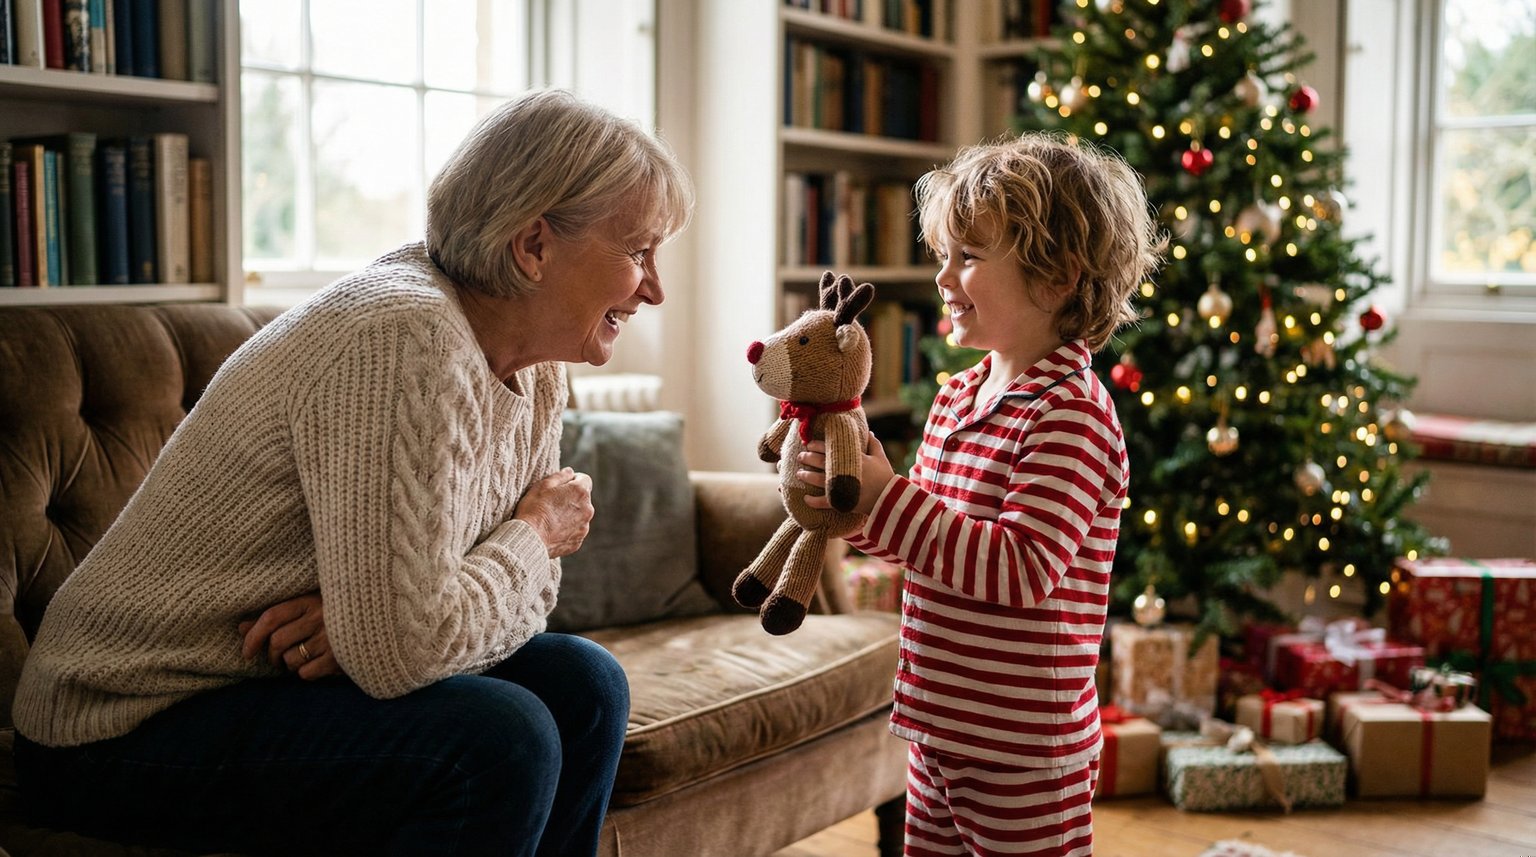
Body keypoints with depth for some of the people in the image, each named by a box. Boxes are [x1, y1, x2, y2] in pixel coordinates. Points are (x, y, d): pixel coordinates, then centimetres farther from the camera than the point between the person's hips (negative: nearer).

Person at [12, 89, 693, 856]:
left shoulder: (533, 369, 2)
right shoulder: (406, 339, -27)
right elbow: (400, 647, -30)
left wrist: (375, 619, -18)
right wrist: (536, 536, -13)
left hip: (289, 676, 8)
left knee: (582, 685, -3)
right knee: (497, 737, -25)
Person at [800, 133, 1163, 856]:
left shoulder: (1071, 415, -19)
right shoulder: (956, 396, 8)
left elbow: (1020, 568, -27)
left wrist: (887, 501, -28)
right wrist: (861, 503, -1)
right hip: (940, 728, 8)